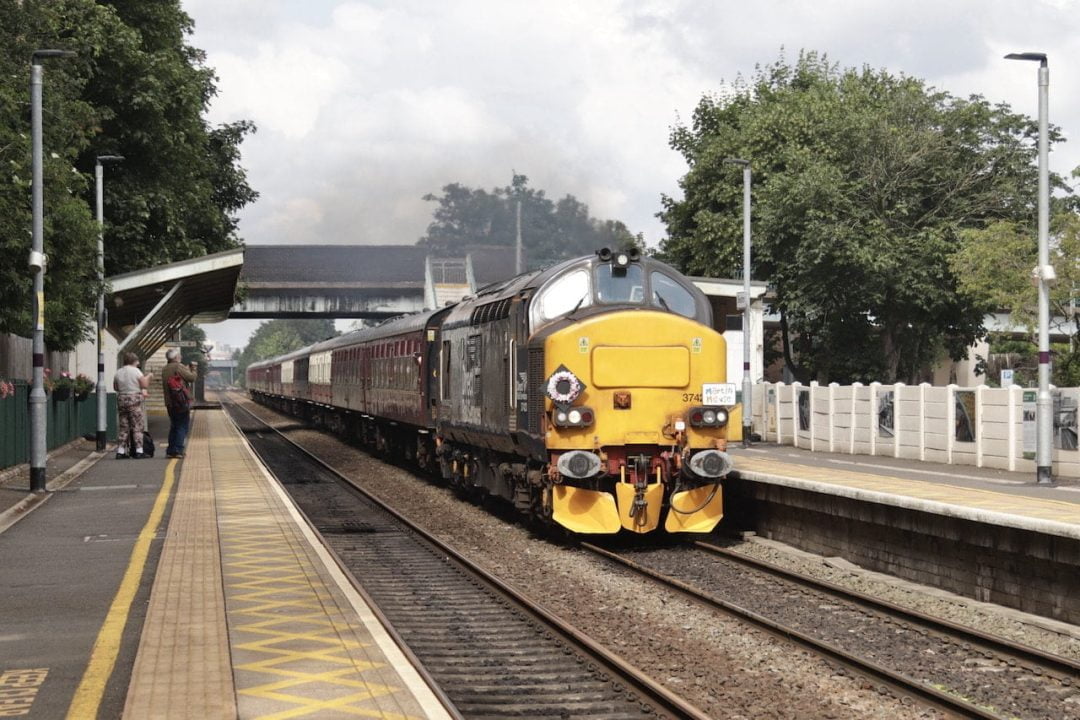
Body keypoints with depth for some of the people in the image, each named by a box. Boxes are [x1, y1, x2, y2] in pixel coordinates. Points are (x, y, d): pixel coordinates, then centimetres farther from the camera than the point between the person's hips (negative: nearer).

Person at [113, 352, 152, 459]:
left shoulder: (118, 373, 7)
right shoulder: (136, 371, -7)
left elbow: (115, 388, 15)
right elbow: (145, 385, -8)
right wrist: (148, 376, 8)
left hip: (121, 399, 5)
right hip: (134, 400, -5)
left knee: (123, 426, 9)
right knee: (137, 426, 0)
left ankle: (120, 451, 6)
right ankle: (139, 451, -3)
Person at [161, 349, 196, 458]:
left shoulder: (164, 369, 12)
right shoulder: (178, 367, -12)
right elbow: (191, 378, -14)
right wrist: (193, 369, 6)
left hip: (169, 403, 7)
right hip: (181, 402, -7)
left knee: (174, 426, 17)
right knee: (182, 426, -2)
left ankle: (170, 451, 14)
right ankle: (178, 450, -8)